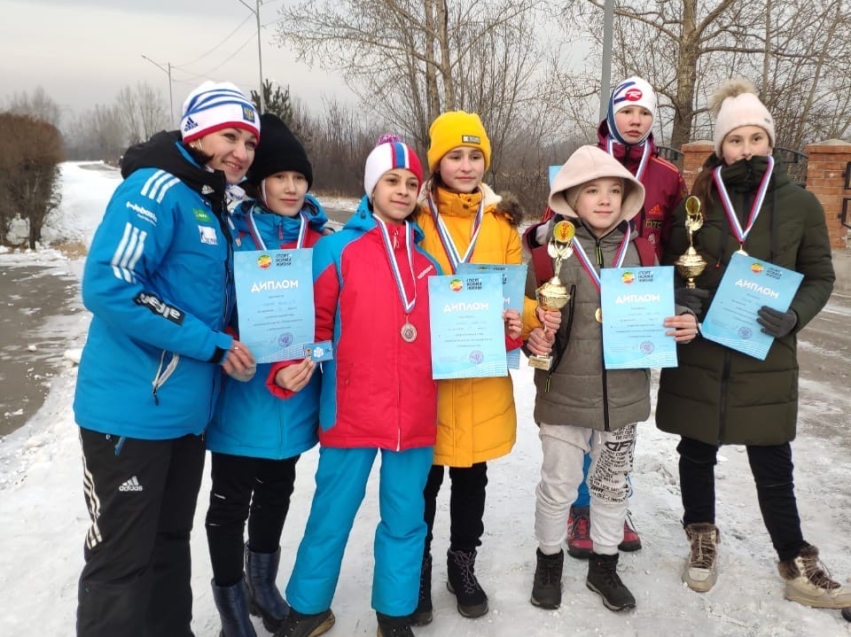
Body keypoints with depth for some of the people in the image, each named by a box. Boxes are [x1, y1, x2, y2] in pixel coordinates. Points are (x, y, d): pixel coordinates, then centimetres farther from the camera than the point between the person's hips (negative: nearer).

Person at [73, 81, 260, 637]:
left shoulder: (214, 207, 14)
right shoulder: (157, 188, -13)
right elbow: (108, 286, -24)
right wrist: (211, 344, -21)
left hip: (185, 409, 9)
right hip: (131, 410, -8)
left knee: (170, 545, 19)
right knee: (120, 560, 3)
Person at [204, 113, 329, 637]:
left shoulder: (320, 239, 3)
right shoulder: (232, 233, -8)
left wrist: (313, 357, -15)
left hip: (294, 394, 4)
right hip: (240, 391, -4)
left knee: (277, 490, 19)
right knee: (231, 499, 9)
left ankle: (263, 582, 42)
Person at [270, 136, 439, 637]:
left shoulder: (429, 256, 10)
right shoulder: (337, 249, -2)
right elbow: (310, 320, -3)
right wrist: (291, 365, -19)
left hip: (416, 416, 3)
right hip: (351, 413, -3)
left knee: (405, 518, 14)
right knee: (332, 516, 10)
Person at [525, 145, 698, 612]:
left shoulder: (640, 249, 1)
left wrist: (683, 324, -9)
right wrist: (534, 337, -26)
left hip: (624, 394, 4)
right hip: (564, 394, -3)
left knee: (613, 485, 19)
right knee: (559, 485, 12)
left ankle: (604, 566, 40)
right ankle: (549, 562, 37)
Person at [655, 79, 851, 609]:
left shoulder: (801, 204, -1)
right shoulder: (696, 203, 0)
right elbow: (671, 269, 8)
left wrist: (793, 317, -14)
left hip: (766, 357, -1)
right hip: (699, 353, 1)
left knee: (773, 466, 7)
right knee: (698, 452, 14)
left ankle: (797, 565, 24)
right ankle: (703, 539, 36)